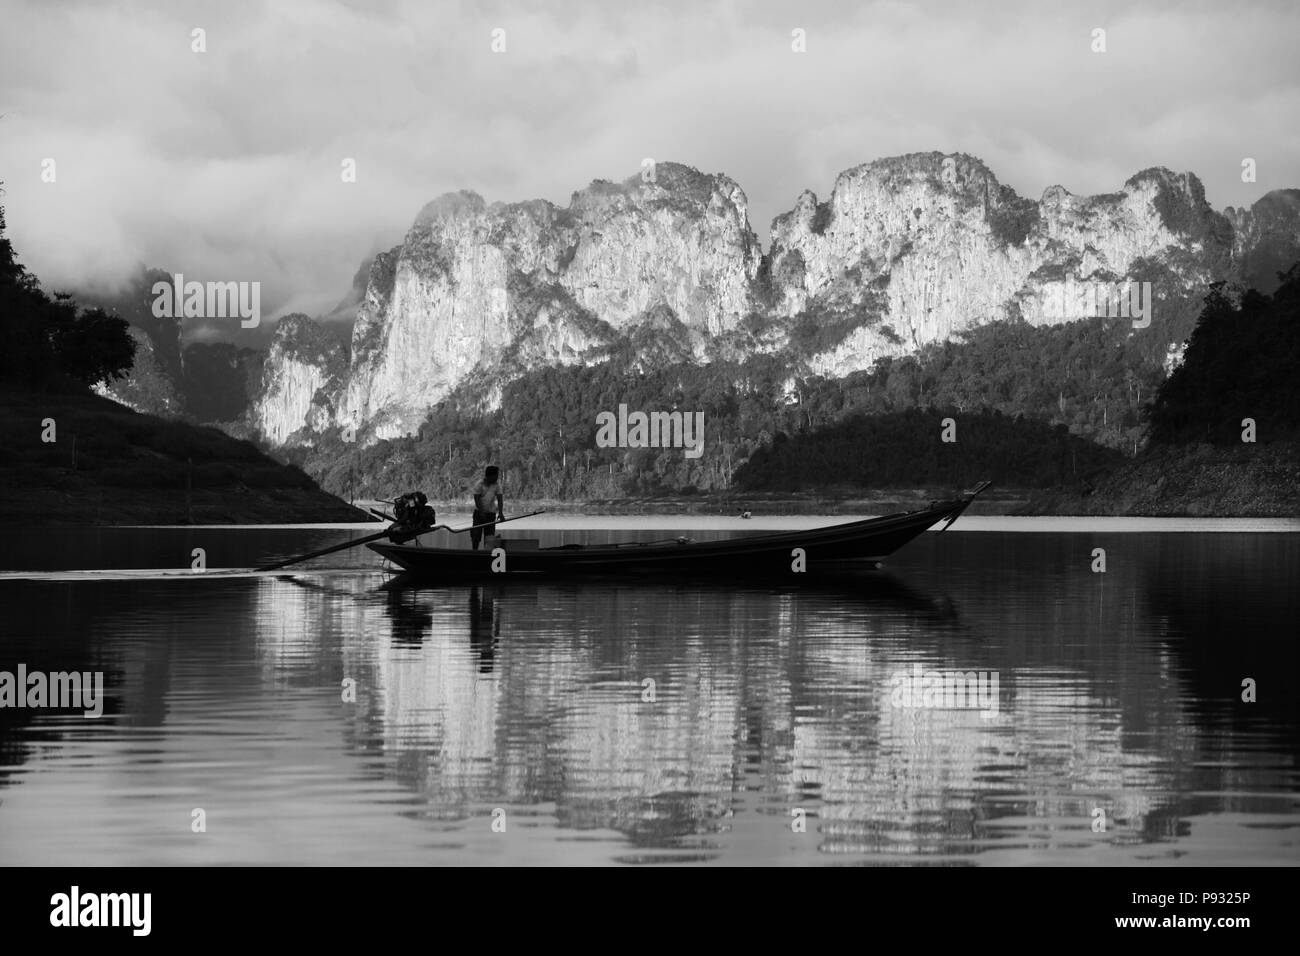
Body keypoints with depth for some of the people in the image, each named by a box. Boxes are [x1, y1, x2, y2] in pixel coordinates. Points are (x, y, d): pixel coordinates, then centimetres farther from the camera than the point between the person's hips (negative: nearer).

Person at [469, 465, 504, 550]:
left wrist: (500, 512, -21)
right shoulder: (479, 485, -11)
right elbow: (477, 499, -15)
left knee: (490, 534, -1)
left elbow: (500, 499, -9)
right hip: (479, 511, -2)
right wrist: (481, 512, -23)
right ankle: (474, 551, 2)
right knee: (476, 534, -6)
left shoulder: (497, 485, -3)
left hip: (491, 512, 2)